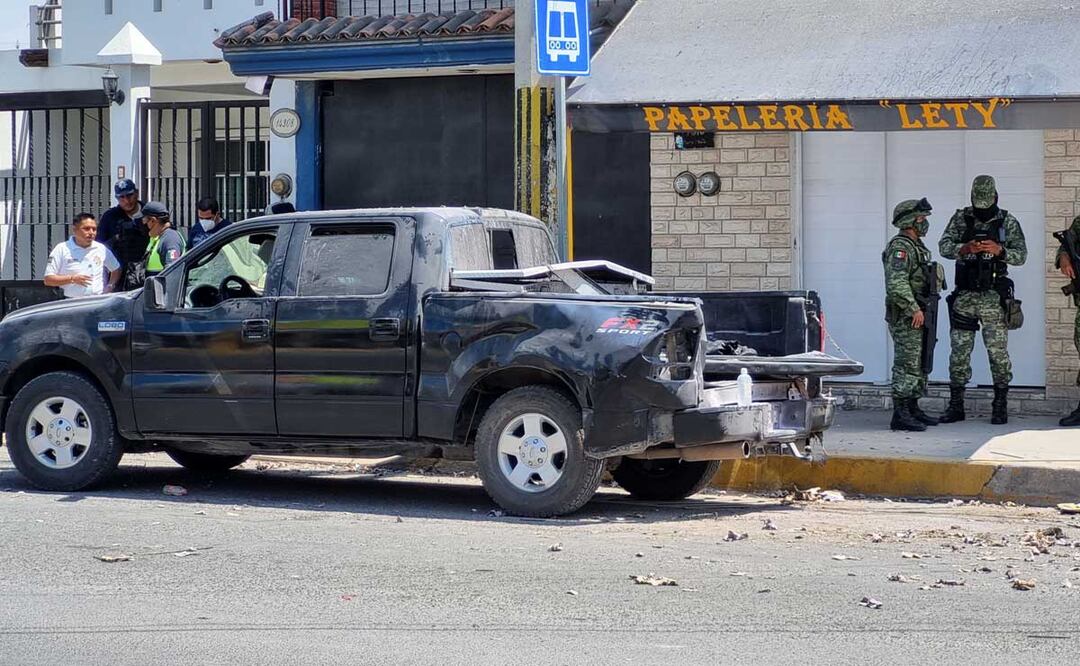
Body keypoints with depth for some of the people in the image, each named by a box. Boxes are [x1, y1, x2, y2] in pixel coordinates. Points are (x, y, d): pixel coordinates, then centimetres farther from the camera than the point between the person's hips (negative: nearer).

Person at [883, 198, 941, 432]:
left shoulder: (917, 247, 18)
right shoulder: (900, 248, -15)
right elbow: (897, 284, -25)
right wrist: (914, 309, -24)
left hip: (919, 316, 10)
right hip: (906, 317, -10)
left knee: (920, 365, 14)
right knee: (907, 366, -10)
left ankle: (913, 410, 21)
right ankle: (900, 416, -10)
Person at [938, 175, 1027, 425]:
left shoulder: (1008, 222, 3)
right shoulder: (961, 218, 6)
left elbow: (1021, 255, -1)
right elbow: (944, 246, -3)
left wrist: (999, 250, -20)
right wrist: (965, 248, -22)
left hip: (993, 298, -2)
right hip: (964, 296, 2)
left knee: (998, 352, -2)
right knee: (959, 352, 4)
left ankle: (1000, 405, 6)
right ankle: (956, 405, 11)